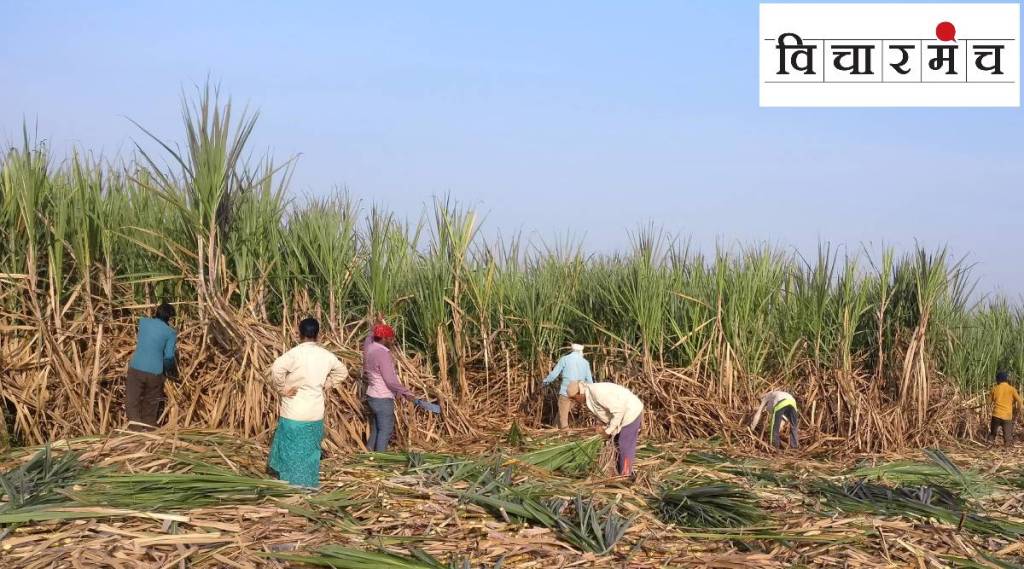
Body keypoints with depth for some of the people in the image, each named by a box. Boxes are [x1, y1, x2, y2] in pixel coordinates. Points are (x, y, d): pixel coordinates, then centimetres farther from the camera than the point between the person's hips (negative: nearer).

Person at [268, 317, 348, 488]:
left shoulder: (296, 353, -14)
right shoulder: (326, 355, 3)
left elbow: (276, 369, -27)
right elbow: (342, 371, 18)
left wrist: (283, 389, -14)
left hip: (294, 413, -4)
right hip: (315, 413, 4)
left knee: (290, 450, 6)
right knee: (310, 450, 15)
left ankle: (289, 485, 11)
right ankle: (309, 484, 20)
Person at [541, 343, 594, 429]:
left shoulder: (564, 359, -2)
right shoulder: (585, 362, 7)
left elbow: (554, 374, -2)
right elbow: (589, 381, 8)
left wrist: (546, 380, 16)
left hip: (565, 392, -4)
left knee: (563, 418, 0)